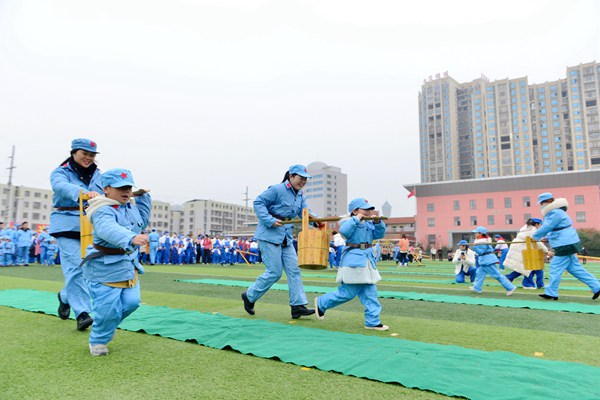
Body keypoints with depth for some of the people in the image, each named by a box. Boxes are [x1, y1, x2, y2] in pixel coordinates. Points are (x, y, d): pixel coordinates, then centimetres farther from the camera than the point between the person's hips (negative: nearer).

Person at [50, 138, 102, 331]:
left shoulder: (97, 174, 14)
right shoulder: (60, 172, -1)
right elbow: (62, 186, -25)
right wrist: (83, 192, -45)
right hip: (68, 224, -4)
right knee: (75, 266, -11)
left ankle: (65, 296, 35)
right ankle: (82, 312, -7)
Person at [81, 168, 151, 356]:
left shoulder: (130, 208, 9)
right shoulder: (103, 211, -21)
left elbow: (142, 221, 27)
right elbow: (109, 230, -42)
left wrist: (143, 197, 17)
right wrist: (132, 238, -61)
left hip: (128, 266, 8)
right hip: (104, 267, -8)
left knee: (131, 302, 6)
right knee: (109, 307, -3)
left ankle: (106, 326, 34)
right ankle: (97, 341, 25)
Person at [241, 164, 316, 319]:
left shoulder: (300, 196, 14)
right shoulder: (277, 190, -12)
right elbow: (258, 202, -13)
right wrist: (270, 220, -23)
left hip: (286, 238, 9)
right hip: (269, 235, -8)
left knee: (294, 270, 2)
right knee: (274, 272, -4)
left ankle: (298, 306, 6)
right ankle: (249, 296, 16)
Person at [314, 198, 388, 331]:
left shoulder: (369, 224, 14)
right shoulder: (350, 222, -9)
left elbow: (380, 234, 9)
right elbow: (344, 231, -28)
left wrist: (378, 222, -7)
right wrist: (356, 219, -22)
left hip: (368, 260, 8)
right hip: (354, 261, -8)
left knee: (370, 292, 8)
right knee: (348, 292, -1)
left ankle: (372, 321, 15)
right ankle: (321, 303, 18)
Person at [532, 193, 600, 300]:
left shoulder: (555, 213, -18)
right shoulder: (554, 212, 15)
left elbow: (545, 228, -18)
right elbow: (553, 229, 21)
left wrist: (534, 237, -6)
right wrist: (546, 237, 11)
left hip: (565, 245, -10)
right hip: (567, 244, 10)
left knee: (555, 268, -4)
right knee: (574, 268, 14)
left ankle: (551, 293, 3)